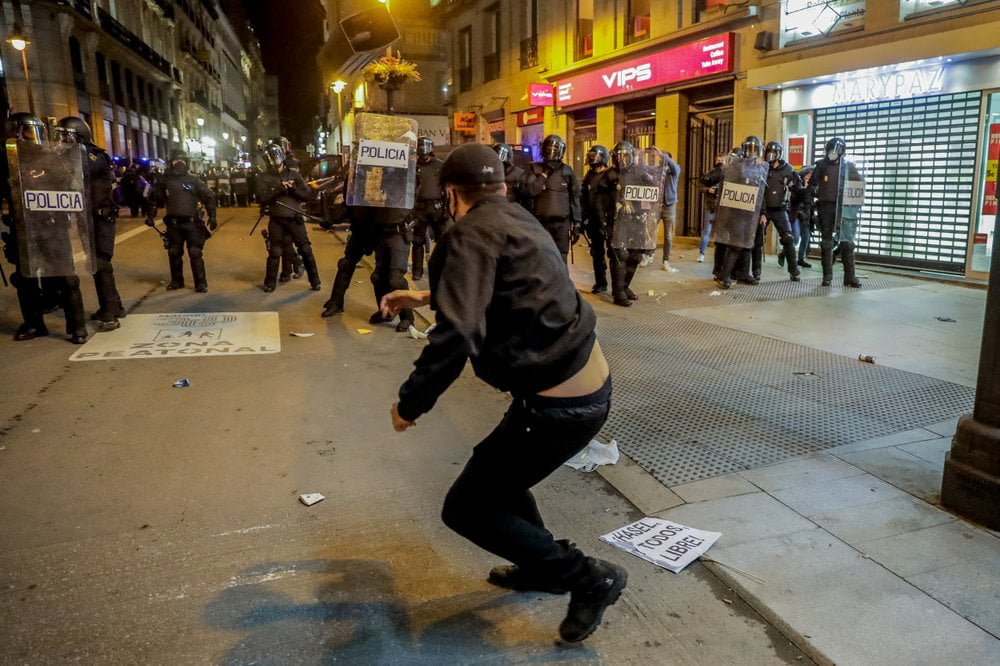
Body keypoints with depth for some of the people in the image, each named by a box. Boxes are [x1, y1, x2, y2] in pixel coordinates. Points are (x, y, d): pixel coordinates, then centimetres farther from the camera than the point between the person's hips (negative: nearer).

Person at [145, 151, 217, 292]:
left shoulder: (194, 180, -1)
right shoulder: (165, 181, 5)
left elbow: (209, 196, 1)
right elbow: (155, 199, 15)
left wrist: (212, 216, -5)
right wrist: (150, 216, 9)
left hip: (191, 222, -3)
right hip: (173, 223, 3)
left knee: (195, 253, -5)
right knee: (174, 253, 10)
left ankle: (201, 283, 0)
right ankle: (176, 281, 24)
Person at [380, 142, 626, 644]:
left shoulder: (473, 233, -15)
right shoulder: (517, 221, 14)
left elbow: (456, 336, -27)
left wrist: (409, 403, -13)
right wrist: (427, 296, 39)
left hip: (561, 403, -9)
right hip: (587, 383, 9)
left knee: (464, 510, 6)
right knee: (494, 468, 29)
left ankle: (589, 578, 11)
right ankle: (542, 565, 43)